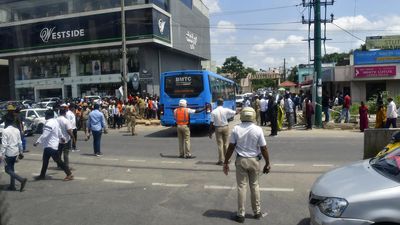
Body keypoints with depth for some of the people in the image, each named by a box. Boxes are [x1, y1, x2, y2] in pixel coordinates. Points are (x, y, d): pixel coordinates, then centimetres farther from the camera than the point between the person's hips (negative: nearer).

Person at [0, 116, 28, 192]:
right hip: (16, 152, 7)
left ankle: (22, 180, -12)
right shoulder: (17, 130, 5)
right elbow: (20, 142, 9)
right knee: (11, 168, 17)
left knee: (7, 169, 3)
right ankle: (12, 186, 19)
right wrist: (21, 152, 17)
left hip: (9, 153, -7)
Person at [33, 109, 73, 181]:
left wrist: (37, 142, -28)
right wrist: (62, 137, 35)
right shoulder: (55, 121, 8)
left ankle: (69, 174, -3)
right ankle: (42, 175, 32)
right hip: (49, 145, 10)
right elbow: (59, 131, 21)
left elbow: (44, 135, -29)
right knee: (45, 160, 20)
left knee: (58, 161, -6)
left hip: (50, 146, -10)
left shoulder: (49, 124, -23)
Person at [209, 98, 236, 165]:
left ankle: (221, 160, 4)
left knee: (220, 144, 4)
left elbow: (212, 123, -8)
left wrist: (210, 132, -1)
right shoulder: (226, 110, -8)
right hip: (225, 127, 1)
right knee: (226, 143, 11)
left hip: (218, 128, -1)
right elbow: (235, 112, -2)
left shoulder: (213, 112, -9)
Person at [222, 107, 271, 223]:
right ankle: (257, 212, 27)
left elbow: (231, 147, -7)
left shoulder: (236, 129, -9)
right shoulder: (258, 129, -10)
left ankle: (241, 214, 13)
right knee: (255, 186, 15)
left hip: (241, 160, 0)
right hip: (254, 160, 1)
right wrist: (267, 163, 4)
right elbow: (264, 149, -7)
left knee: (242, 186, 7)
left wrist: (226, 162, 1)